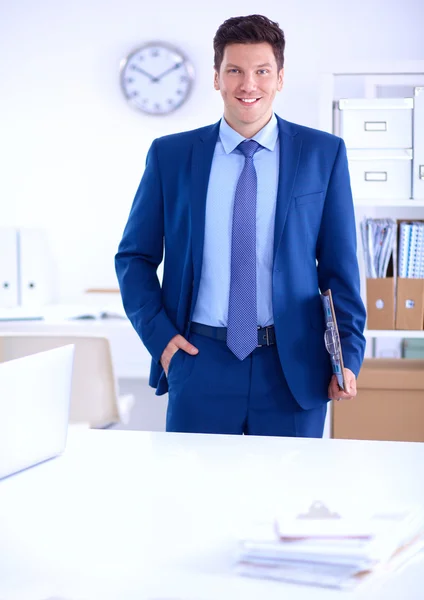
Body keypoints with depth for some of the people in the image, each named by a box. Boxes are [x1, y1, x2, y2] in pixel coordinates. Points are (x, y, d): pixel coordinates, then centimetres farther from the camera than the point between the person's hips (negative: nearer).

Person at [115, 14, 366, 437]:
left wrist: (349, 355, -4)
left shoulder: (323, 154, 4)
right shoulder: (170, 155, 5)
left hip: (293, 366, 0)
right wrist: (159, 335, -2)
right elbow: (134, 257, 10)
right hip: (201, 361, 0)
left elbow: (339, 264, 4)